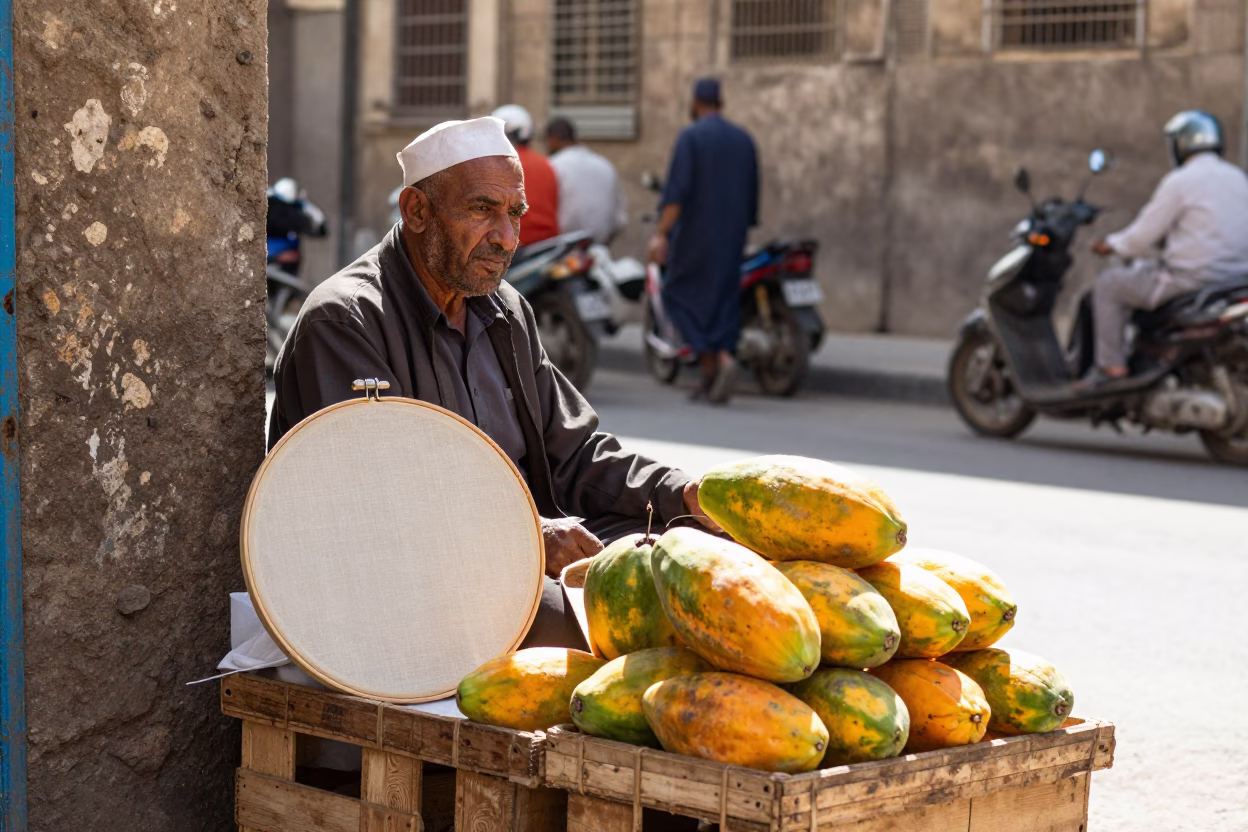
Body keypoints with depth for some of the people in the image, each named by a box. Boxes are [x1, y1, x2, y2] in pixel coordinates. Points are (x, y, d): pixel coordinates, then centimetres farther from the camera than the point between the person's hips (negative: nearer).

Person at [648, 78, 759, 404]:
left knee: (681, 294, 6)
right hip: (732, 235, 5)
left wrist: (661, 234, -20)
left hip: (695, 231, -5)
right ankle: (725, 357, -11)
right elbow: (752, 193, 12)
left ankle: (708, 364, -9)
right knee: (723, 298, 8)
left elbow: (677, 189, -17)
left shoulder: (690, 136, -8)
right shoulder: (744, 139, 10)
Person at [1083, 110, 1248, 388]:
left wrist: (1112, 244, 11)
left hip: (1192, 278, -8)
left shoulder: (1180, 181, -13)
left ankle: (1110, 366, 5)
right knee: (1145, 271, 33)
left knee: (1108, 284, 7)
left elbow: (1144, 235, -9)